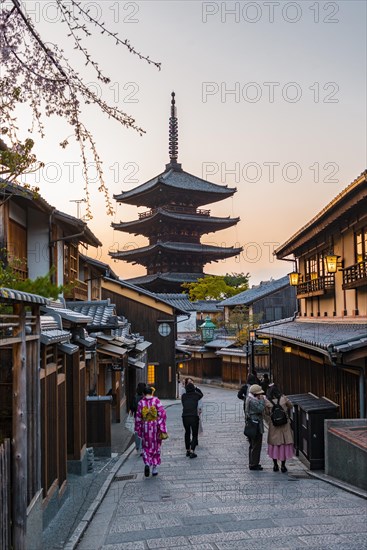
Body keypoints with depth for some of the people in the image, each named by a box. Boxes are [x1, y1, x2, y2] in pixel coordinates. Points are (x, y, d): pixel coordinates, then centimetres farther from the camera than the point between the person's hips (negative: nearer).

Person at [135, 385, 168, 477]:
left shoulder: (141, 402, -3)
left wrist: (138, 429, 10)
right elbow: (162, 414, -12)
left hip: (145, 427, 0)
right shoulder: (156, 400, -6)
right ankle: (155, 468, 17)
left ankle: (147, 463, -15)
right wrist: (162, 428, -8)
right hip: (156, 426, 0)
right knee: (156, 446, 14)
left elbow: (138, 417, 0)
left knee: (146, 447, 11)